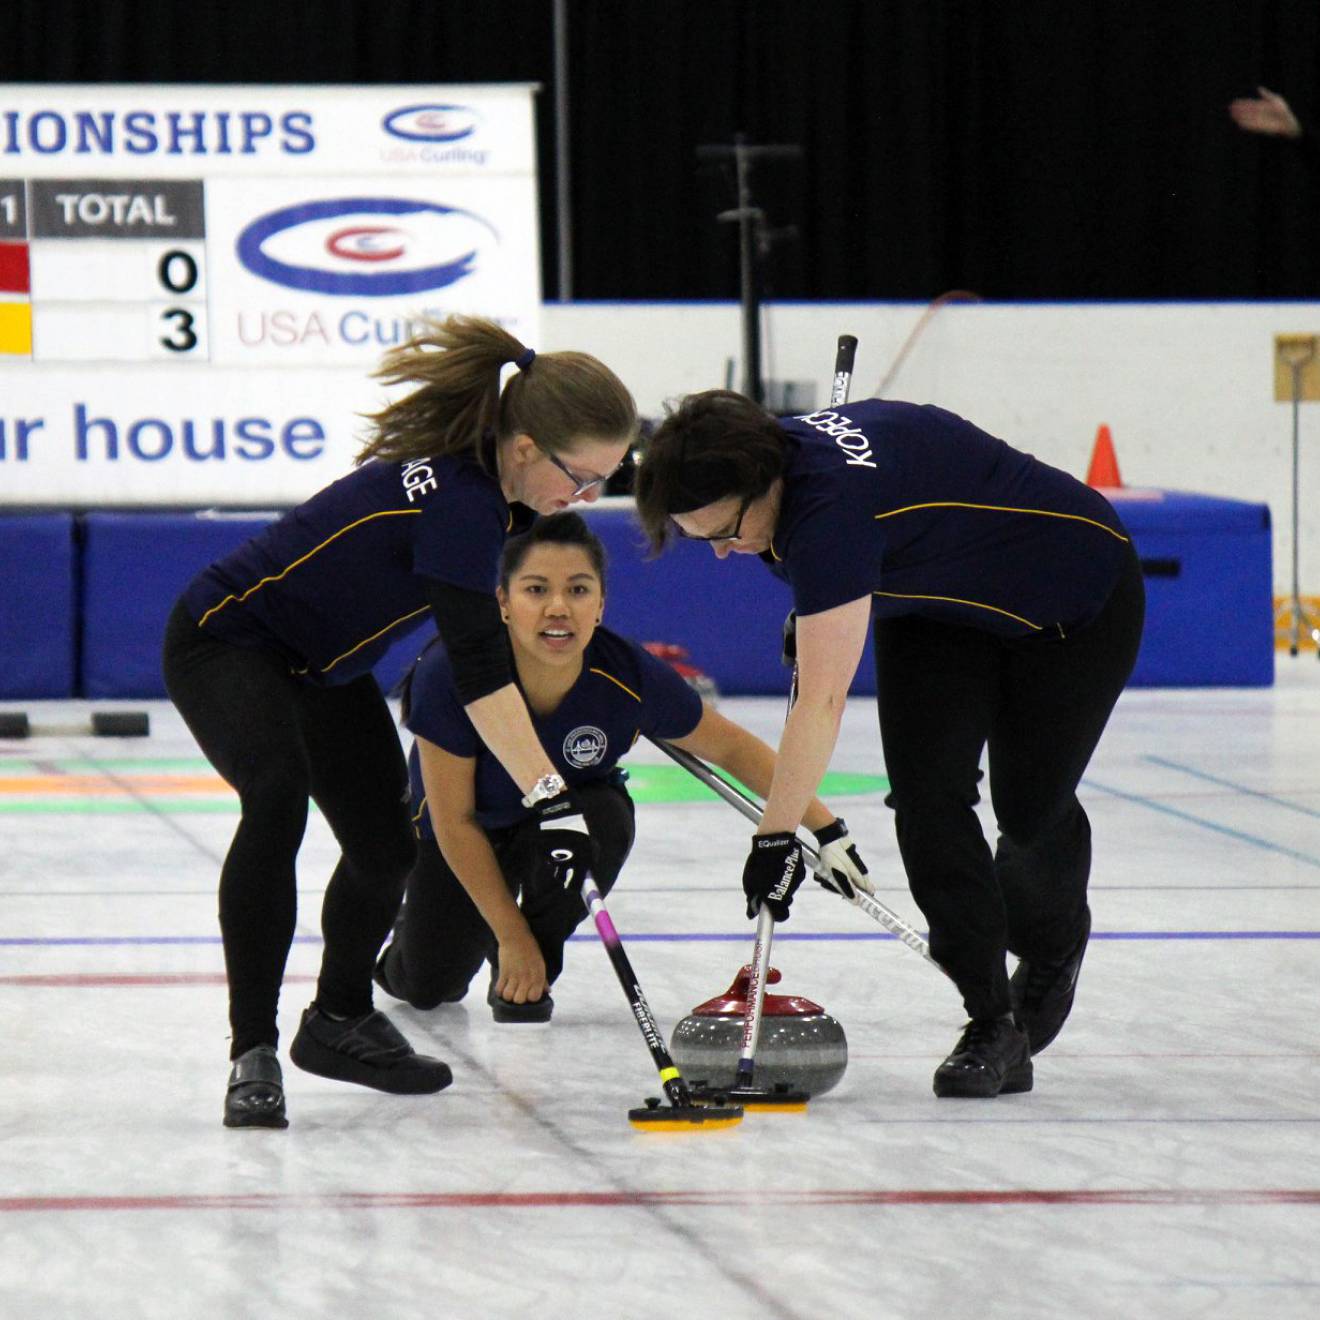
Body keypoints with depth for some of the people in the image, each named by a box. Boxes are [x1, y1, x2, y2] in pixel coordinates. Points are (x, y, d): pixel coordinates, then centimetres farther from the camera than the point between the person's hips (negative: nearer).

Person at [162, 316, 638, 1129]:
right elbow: (480, 672, -41)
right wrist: (550, 797, -47)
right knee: (279, 795, -33)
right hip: (228, 642, -9)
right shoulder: (457, 500, -34)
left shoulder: (493, 482, -7)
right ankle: (253, 1054, -30)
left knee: (387, 845, 8)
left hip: (321, 665, 9)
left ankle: (339, 1022, 34)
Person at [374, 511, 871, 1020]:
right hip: (469, 834, -1)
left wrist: (827, 831, -12)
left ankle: (528, 982, -7)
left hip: (574, 815, 1)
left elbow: (732, 748, -12)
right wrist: (511, 936, -20)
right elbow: (454, 822, -25)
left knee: (598, 819, -32)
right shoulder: (450, 674, -36)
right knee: (428, 987, -7)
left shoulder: (633, 678, -30)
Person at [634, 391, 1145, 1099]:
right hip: (943, 609, 8)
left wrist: (775, 837, -41)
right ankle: (993, 1024, -9)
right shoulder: (777, 453, -15)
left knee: (1030, 805, -1)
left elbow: (822, 701, -42)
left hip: (1072, 606, -8)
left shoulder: (832, 504, -41)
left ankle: (1053, 948, 34)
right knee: (925, 794, -11)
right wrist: (813, 619, 10)